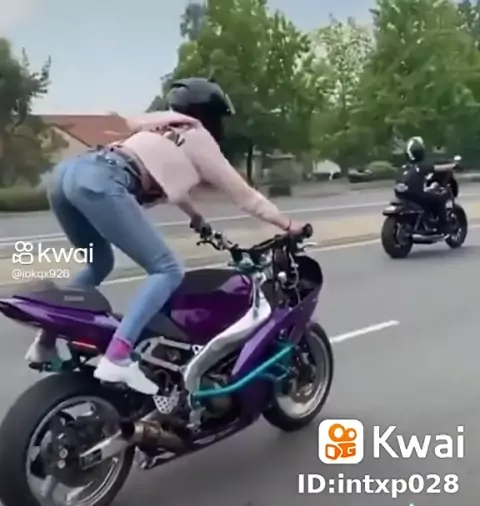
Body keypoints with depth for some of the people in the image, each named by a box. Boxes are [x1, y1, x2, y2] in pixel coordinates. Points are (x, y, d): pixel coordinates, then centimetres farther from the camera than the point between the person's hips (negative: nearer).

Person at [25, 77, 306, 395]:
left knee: (100, 264, 29)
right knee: (168, 271, -5)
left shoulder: (165, 132, 34)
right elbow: (245, 196, 20)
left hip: (66, 172, 9)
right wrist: (289, 226, 29)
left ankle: (46, 341, 25)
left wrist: (199, 221, 57)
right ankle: (117, 358, -19)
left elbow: (169, 184, 48)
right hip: (100, 184, -9)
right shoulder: (199, 140, 16)